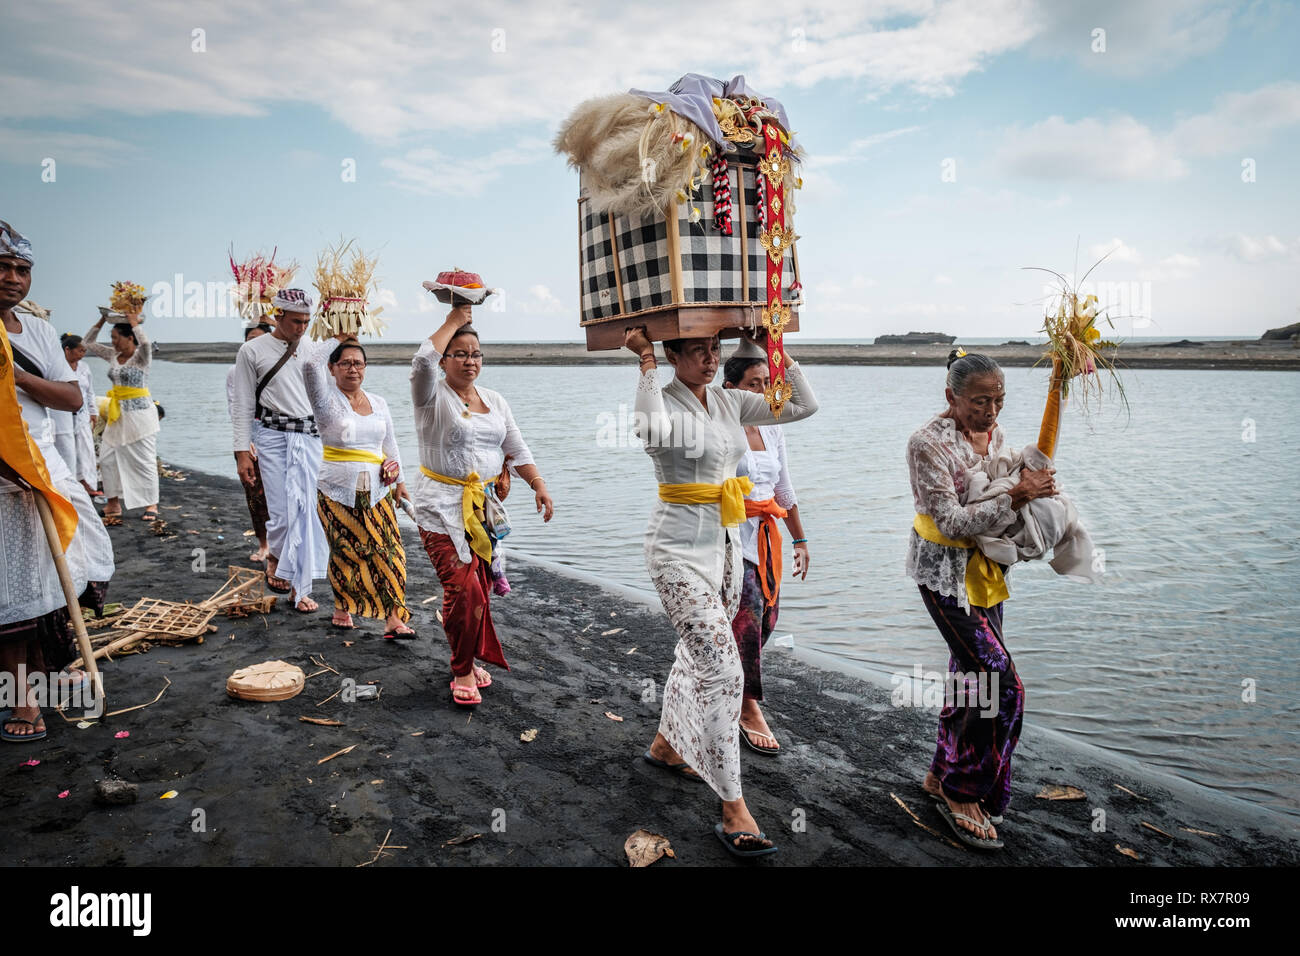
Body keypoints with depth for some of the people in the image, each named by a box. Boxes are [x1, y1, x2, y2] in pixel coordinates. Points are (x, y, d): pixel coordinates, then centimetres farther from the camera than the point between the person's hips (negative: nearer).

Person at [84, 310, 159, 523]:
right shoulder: (112, 355, 10)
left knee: (145, 461, -4)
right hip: (117, 415, 8)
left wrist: (134, 321, -17)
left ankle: (151, 505, 3)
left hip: (139, 414, -8)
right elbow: (89, 343, 19)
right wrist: (103, 319, 10)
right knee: (107, 458, 6)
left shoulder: (140, 356, -9)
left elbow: (145, 343, -31)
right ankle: (114, 503, 14)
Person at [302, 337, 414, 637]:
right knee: (345, 552, 4)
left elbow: (390, 443, 22)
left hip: (376, 491, 3)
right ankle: (342, 608, 24)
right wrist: (337, 339, -10)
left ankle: (393, 617, -4)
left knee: (388, 551, -5)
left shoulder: (379, 403, 13)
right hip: (337, 491, -3)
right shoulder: (327, 398, -1)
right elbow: (310, 366, -20)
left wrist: (399, 480, 20)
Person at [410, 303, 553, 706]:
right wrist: (453, 321, -13)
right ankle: (463, 672, 3)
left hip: (484, 505, 6)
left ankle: (470, 661, 27)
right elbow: (422, 361, -25)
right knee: (463, 588, -14)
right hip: (442, 506, -5)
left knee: (480, 589, 8)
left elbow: (517, 449, 14)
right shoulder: (433, 396, -4)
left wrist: (539, 485, 1)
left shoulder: (495, 401, 14)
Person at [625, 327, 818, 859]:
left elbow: (803, 406, 6)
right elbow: (655, 434, -39)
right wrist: (646, 362, -32)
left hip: (725, 544, 8)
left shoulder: (729, 402, 7)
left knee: (699, 654, 21)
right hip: (681, 549, -8)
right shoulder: (663, 400, -13)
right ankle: (734, 812, -3)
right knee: (723, 670, -12)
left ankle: (666, 745, 45)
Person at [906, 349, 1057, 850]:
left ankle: (942, 774, 29)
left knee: (971, 672, 13)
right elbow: (951, 521, -23)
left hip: (985, 565, 8)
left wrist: (1032, 486, -3)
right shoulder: (928, 442, -20)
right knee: (999, 679, -10)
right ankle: (961, 791, 7)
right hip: (943, 569, -8)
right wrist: (1013, 498, -30)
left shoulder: (993, 433, 4)